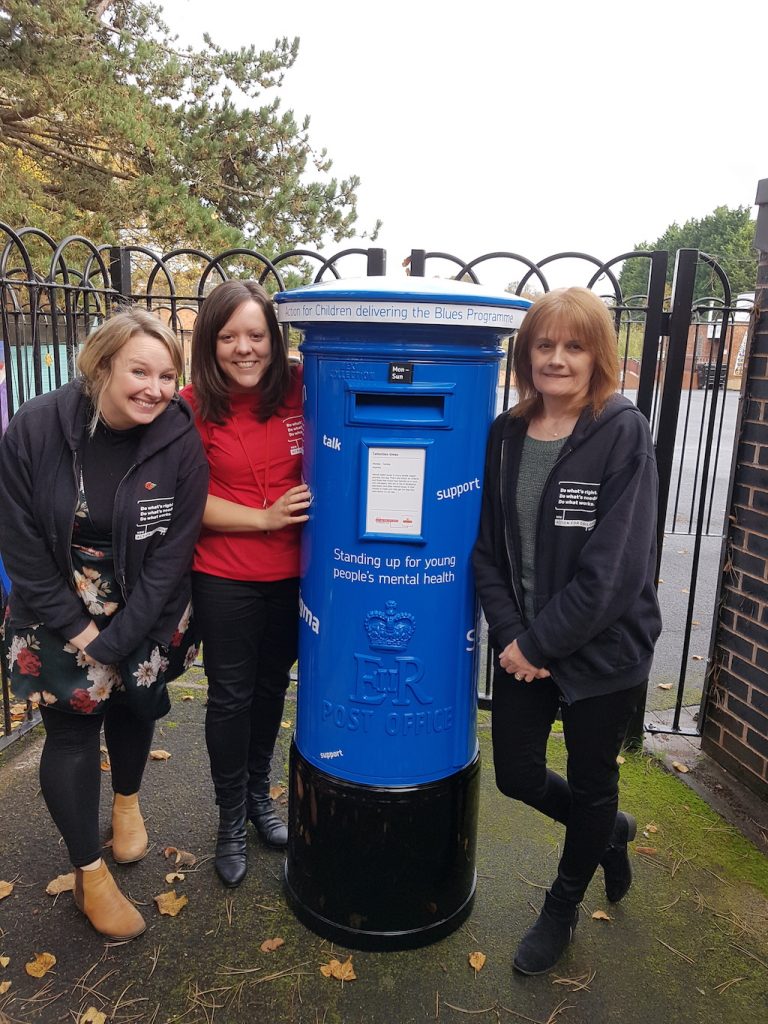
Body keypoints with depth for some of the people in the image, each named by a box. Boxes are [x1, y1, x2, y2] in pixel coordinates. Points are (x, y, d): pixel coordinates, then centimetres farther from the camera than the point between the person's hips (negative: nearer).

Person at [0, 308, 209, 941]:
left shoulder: (180, 442, -17)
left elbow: (173, 551, -15)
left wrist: (115, 640, -16)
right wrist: (76, 629, -12)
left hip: (144, 610, 1)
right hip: (59, 608, 0)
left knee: (131, 704, 17)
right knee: (71, 727, 1)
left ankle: (128, 799, 48)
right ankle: (89, 873, 21)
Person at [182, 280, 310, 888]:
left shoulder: (299, 390, -7)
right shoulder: (194, 407, -11)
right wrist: (266, 517, -18)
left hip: (293, 574, 3)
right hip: (224, 579, -2)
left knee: (272, 687, 20)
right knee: (231, 697, 12)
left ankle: (259, 792, 45)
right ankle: (231, 818, 36)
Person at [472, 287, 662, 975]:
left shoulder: (623, 434, -15)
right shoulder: (506, 436, -1)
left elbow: (615, 567, -19)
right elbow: (487, 546, 0)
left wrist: (539, 642, -15)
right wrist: (509, 634, -10)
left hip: (603, 649, -4)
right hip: (524, 647, 5)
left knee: (591, 784, 16)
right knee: (517, 776, 14)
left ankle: (563, 906, 46)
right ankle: (611, 831, 47)